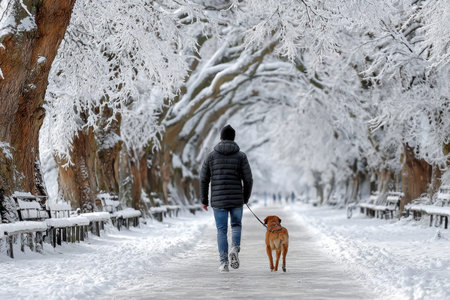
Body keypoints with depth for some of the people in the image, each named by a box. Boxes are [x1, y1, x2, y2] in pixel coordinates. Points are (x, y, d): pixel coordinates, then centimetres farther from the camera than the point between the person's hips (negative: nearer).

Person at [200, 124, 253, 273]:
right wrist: (246, 198, 12)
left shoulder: (211, 156, 1)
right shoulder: (241, 156, -1)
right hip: (236, 199, 0)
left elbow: (203, 180, 1)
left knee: (221, 231, 9)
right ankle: (235, 249, -7)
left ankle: (224, 263, 2)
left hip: (218, 201, 0)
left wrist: (204, 200, 11)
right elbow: (248, 180, -4)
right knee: (236, 226, 19)